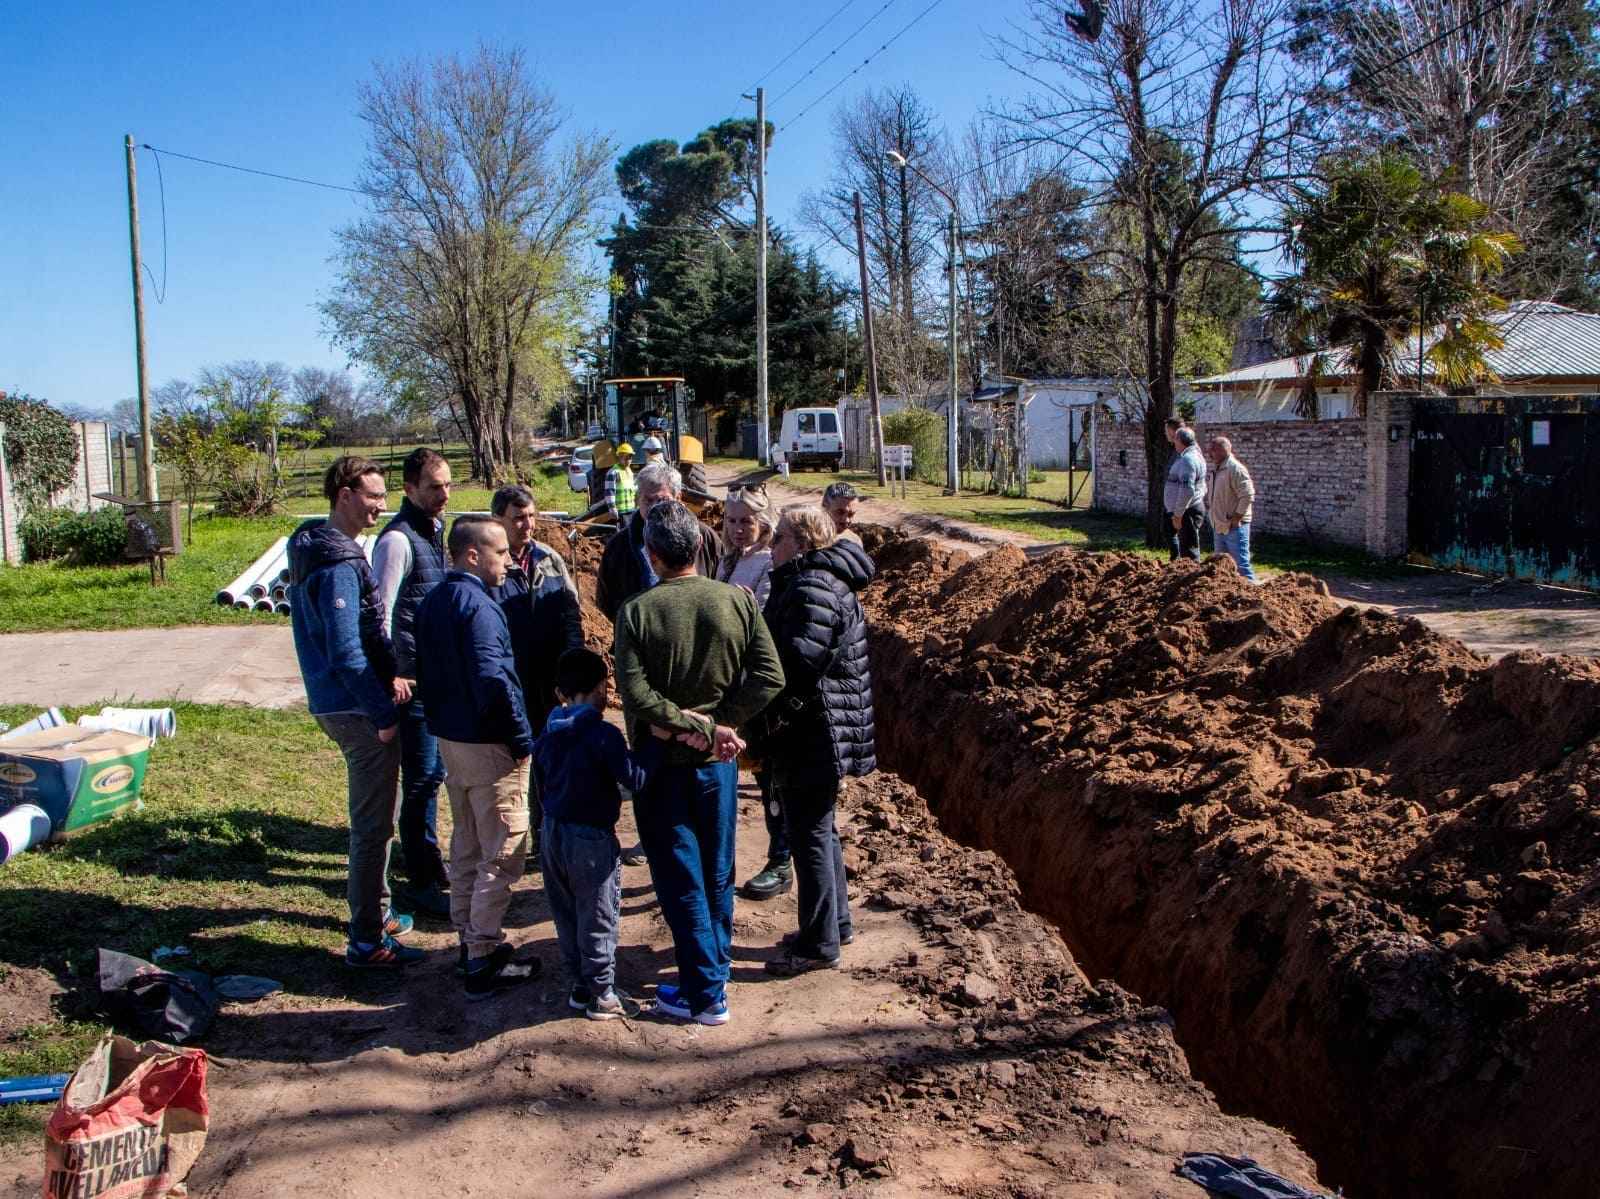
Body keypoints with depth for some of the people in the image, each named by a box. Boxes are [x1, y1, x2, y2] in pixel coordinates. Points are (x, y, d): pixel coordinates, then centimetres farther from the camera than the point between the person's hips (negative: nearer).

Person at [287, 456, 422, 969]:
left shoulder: (316, 548, 12)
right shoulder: (338, 564, -21)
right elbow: (346, 652, -24)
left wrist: (389, 672, 5)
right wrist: (382, 712, -19)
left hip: (335, 704, 10)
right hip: (357, 710, -10)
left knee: (371, 816, 23)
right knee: (373, 824, -1)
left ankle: (374, 911, 37)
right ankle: (367, 941, 8)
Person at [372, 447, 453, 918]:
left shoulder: (435, 530, 11)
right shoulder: (398, 539, -16)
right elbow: (380, 613, -19)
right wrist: (390, 676, -21)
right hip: (413, 679, -8)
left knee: (434, 773, 18)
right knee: (420, 780, 0)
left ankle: (432, 864, 32)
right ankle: (425, 883, 9)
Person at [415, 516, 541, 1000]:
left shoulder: (432, 602, 9)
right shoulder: (477, 605, -20)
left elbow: (426, 669, 16)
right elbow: (493, 679, -27)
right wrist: (522, 739, -19)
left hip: (449, 740, 9)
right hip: (488, 746, -9)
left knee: (466, 847, 19)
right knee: (503, 854, -1)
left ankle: (470, 941, 30)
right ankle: (483, 961, 3)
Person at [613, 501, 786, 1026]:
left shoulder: (637, 611, -14)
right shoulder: (738, 600, -7)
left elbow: (636, 696, -21)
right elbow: (769, 678, -10)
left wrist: (698, 726, -15)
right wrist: (718, 724, -8)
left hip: (661, 763, -3)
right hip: (718, 763, 3)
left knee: (680, 880, 7)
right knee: (717, 874, 19)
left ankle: (705, 993, 12)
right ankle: (715, 969, 33)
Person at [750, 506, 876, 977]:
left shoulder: (813, 589, -20)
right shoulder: (823, 581, 15)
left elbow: (798, 664, -28)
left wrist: (766, 723, -20)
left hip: (811, 737, -11)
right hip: (816, 734, 11)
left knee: (810, 835, -1)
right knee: (819, 830, 20)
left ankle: (820, 943, 9)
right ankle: (836, 923, 33)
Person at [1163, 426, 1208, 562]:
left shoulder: (1187, 459, -18)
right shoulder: (1194, 455, 16)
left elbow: (1187, 490, -27)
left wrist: (1177, 515, -24)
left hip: (1187, 512, -11)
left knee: (1189, 552, -9)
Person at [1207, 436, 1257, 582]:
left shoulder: (1235, 469, -15)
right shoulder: (1216, 469, 13)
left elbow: (1248, 497, -21)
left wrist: (1235, 519, -20)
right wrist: (1215, 522, 13)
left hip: (1234, 528, -10)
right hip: (1219, 527, 10)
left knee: (1241, 565, -8)